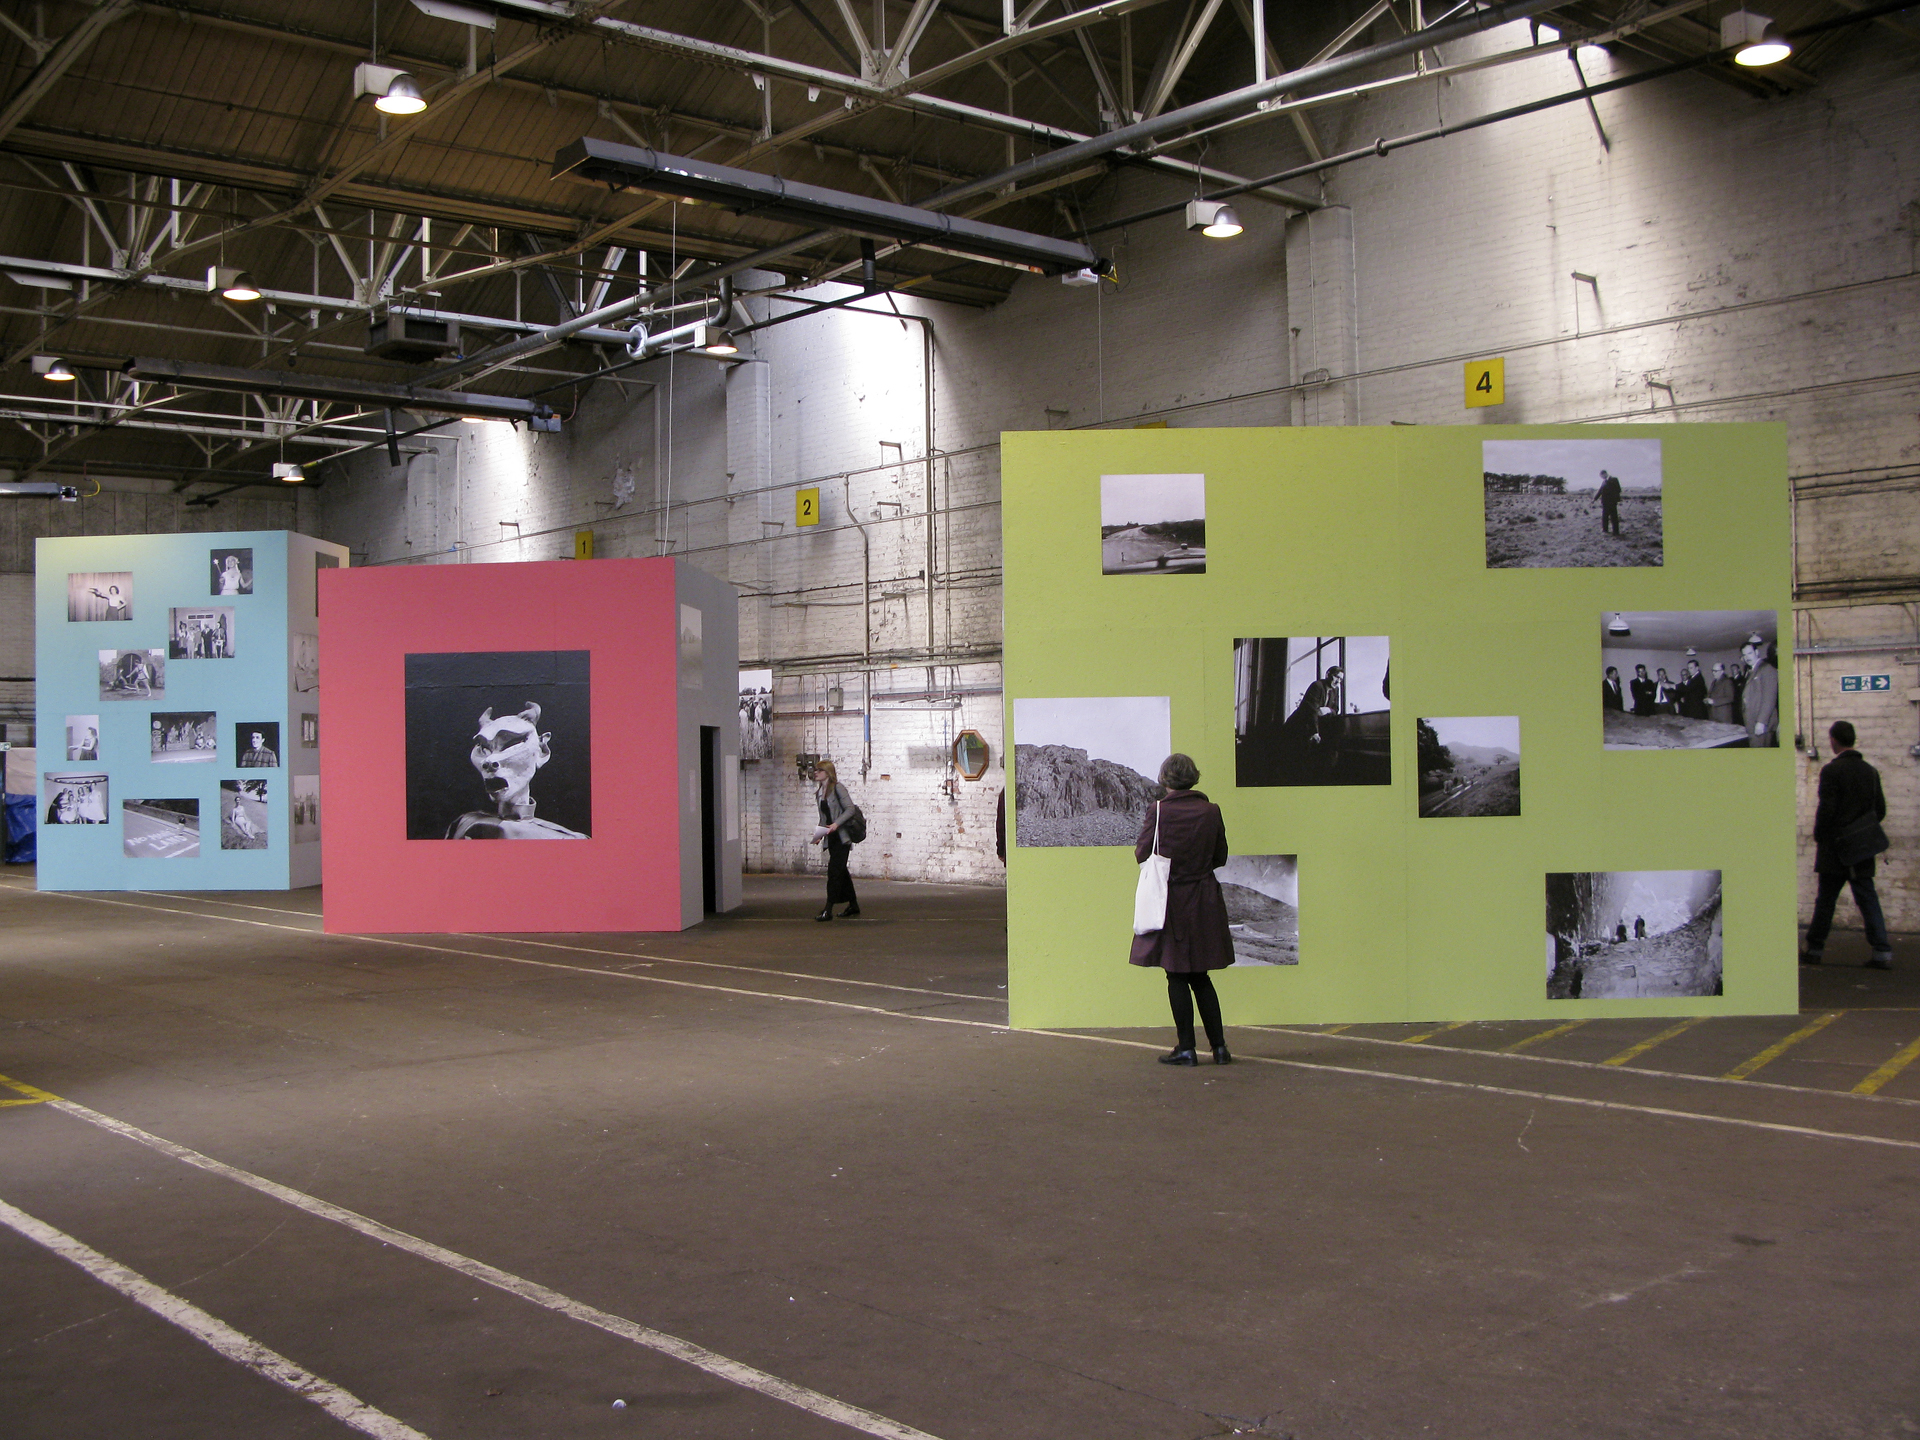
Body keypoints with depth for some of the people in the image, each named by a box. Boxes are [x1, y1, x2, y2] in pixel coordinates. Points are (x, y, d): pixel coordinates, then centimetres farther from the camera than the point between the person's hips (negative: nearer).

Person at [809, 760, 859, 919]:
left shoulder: (837, 788, -10)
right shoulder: (820, 791, 13)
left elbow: (850, 808, -16)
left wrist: (836, 824, -26)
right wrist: (819, 834, 6)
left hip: (841, 836, -8)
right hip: (831, 837, 8)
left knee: (834, 871, -10)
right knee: (841, 870, 14)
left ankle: (828, 910, -12)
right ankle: (853, 905, 25)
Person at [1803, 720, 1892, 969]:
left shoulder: (1831, 770, -12)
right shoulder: (1870, 771, 9)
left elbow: (1826, 808, -15)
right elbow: (1880, 809, 12)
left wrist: (1818, 836, -2)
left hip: (1836, 847, -5)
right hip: (1863, 849, 5)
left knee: (1825, 900, 3)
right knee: (1868, 899, 4)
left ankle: (1814, 950, 10)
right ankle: (1882, 952, -4)